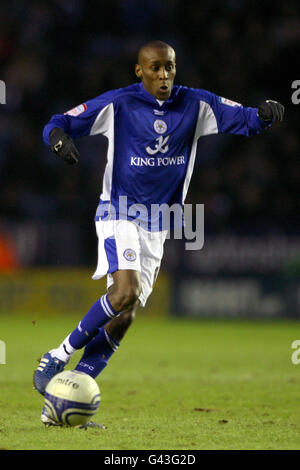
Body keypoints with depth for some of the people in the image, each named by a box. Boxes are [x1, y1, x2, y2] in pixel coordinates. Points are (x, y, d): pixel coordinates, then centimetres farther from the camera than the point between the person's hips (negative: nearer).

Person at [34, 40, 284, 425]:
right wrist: (59, 138, -30)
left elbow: (244, 120, 3)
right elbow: (57, 124, -6)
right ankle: (58, 356, -11)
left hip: (156, 226, 4)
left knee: (125, 315, -2)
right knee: (125, 291, -27)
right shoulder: (117, 104, -7)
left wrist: (264, 113, -20)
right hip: (118, 213, -4)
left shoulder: (194, 104, 2)